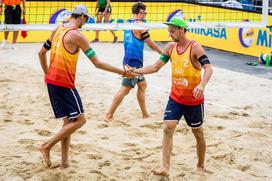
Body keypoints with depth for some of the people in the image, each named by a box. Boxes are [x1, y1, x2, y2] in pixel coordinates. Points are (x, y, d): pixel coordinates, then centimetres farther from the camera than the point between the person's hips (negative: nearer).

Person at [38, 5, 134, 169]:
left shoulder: (58, 30, 9)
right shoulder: (77, 35, -14)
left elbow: (42, 53, 17)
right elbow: (98, 63, -15)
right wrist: (123, 72, -10)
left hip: (51, 81, 9)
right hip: (64, 84, -9)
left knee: (68, 120, 15)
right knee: (79, 120, 0)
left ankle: (64, 161, 14)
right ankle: (47, 146, -2)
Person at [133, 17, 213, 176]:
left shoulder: (195, 47, -16)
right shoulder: (171, 47, 2)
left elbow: (208, 68, -24)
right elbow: (156, 66, 4)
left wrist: (202, 85, -42)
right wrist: (136, 71, -9)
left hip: (194, 99, -4)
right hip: (175, 97, 4)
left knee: (198, 133, 10)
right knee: (168, 128, -11)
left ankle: (201, 166, 29)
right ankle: (165, 168, -13)